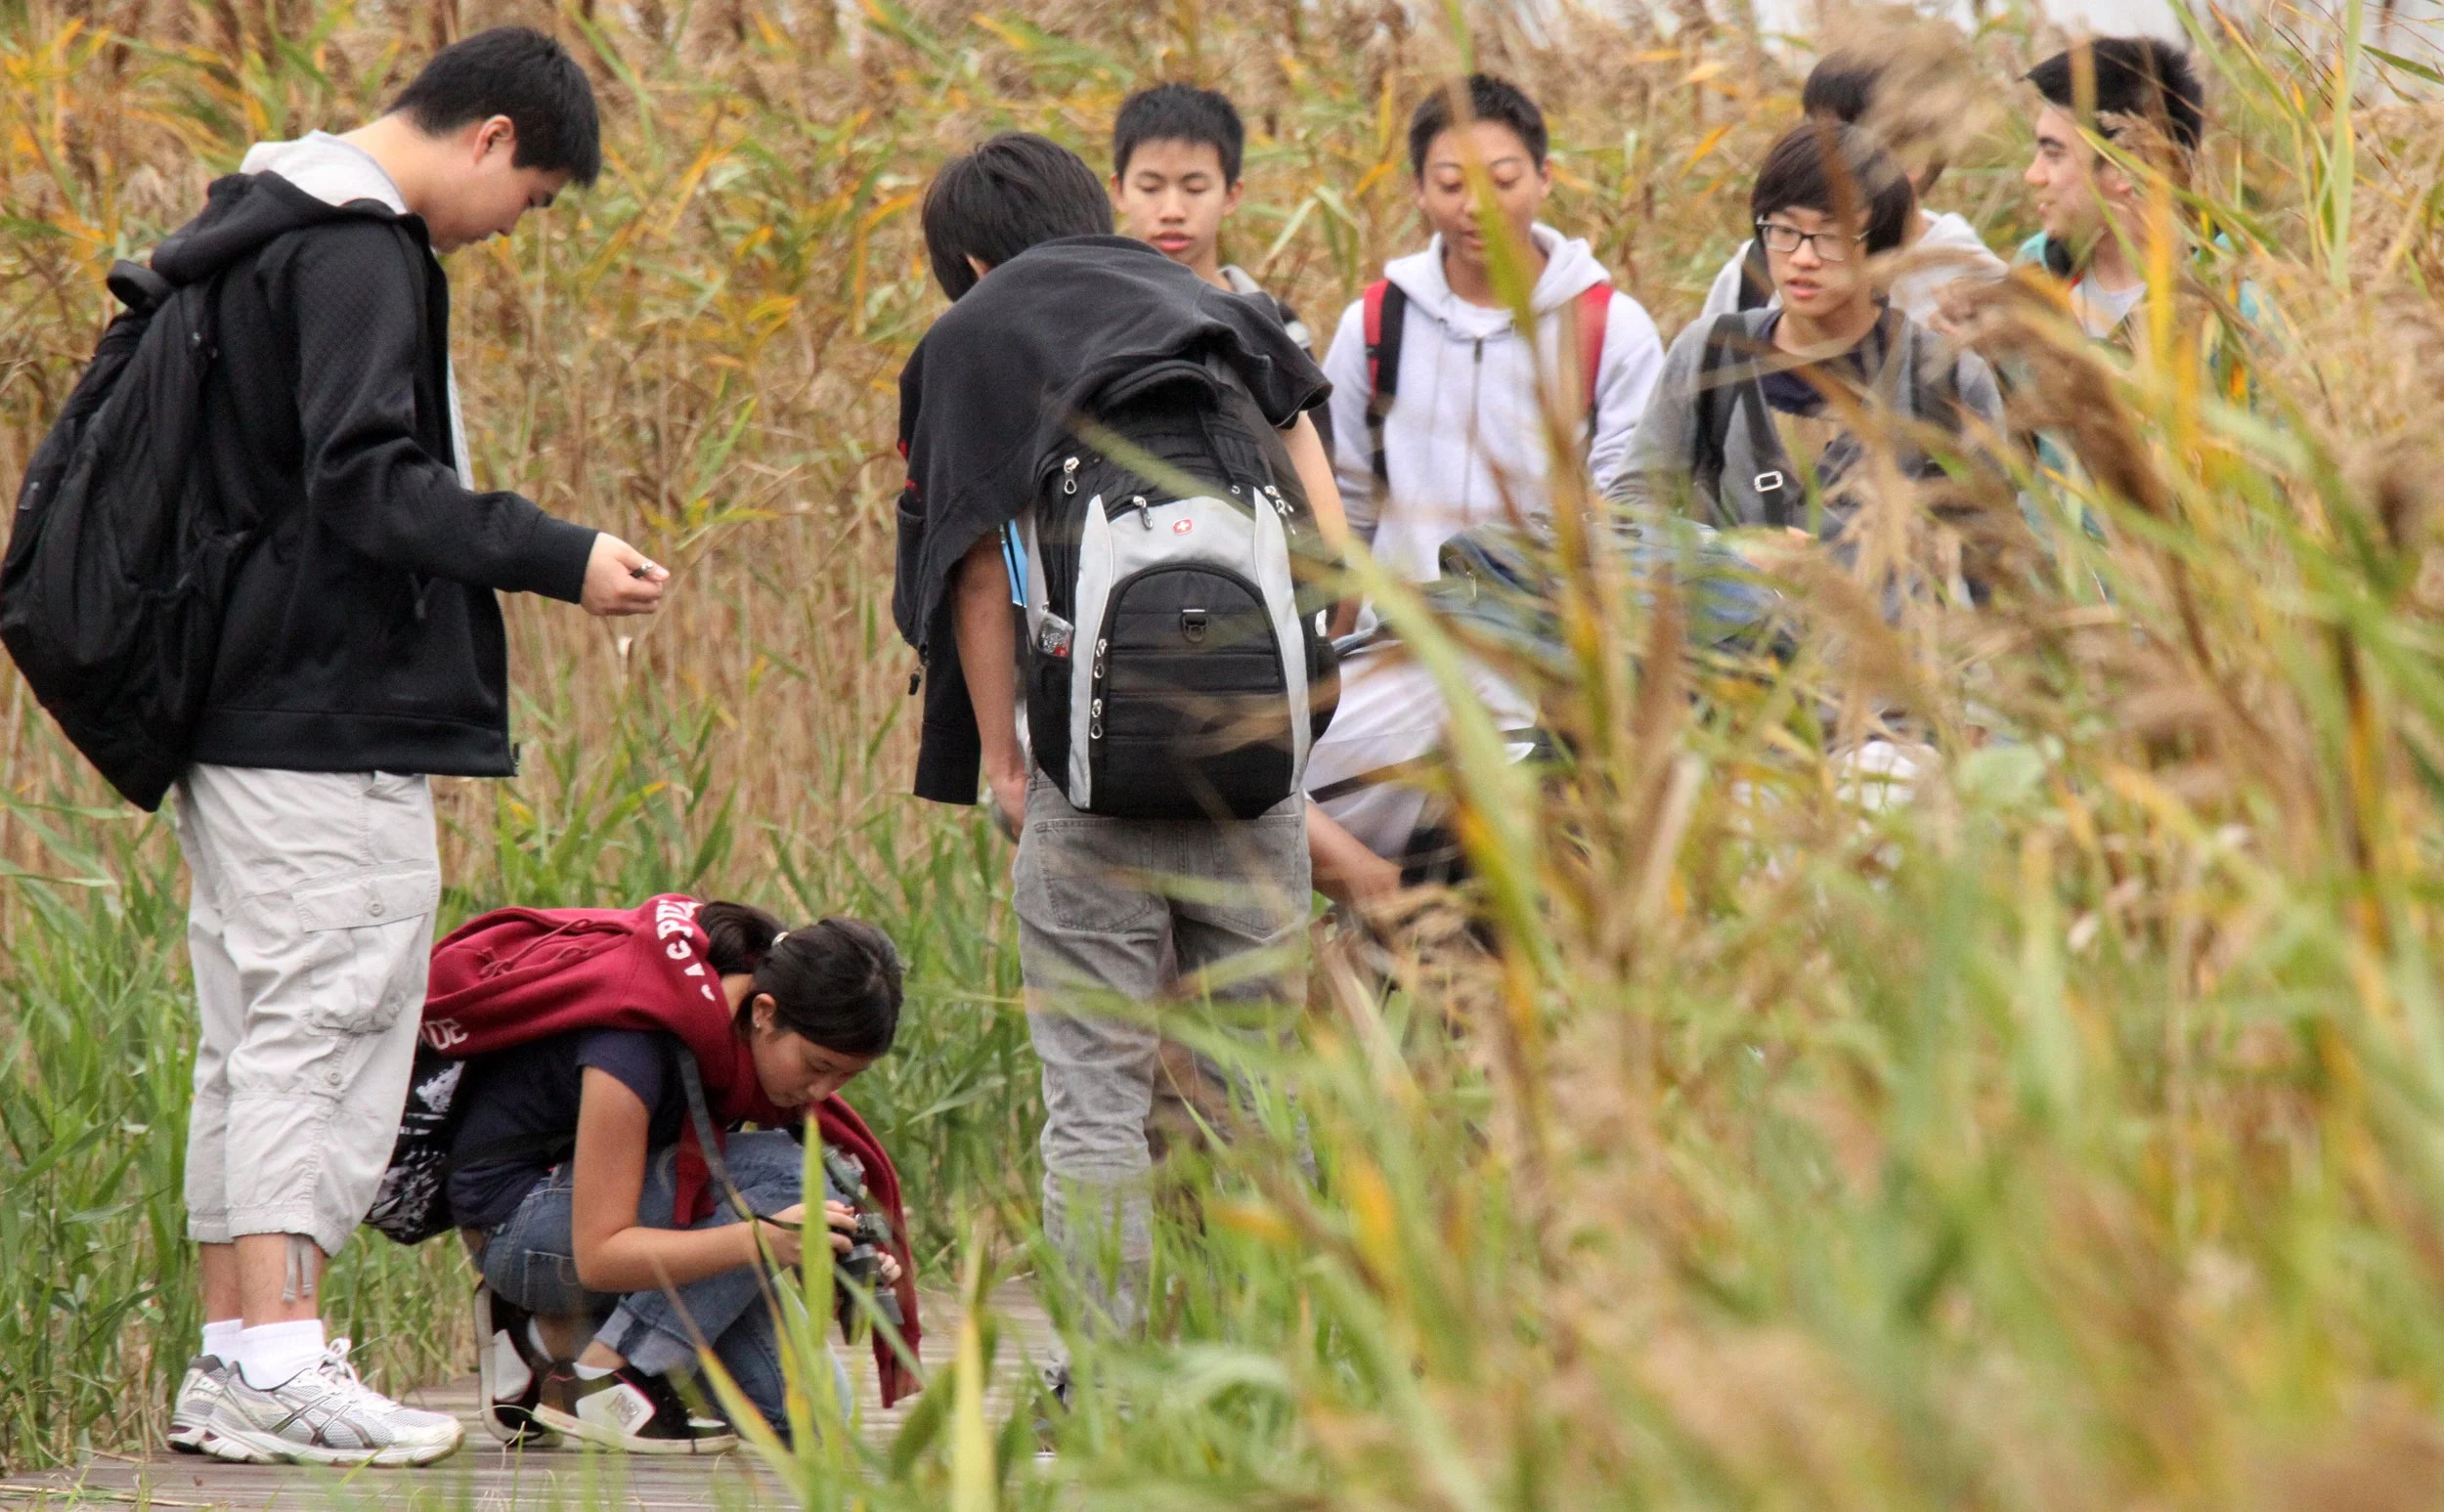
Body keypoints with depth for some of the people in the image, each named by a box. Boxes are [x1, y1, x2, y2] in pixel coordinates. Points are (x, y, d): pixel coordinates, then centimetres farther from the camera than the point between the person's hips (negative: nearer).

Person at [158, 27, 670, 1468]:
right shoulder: (355, 256, -14)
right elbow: (365, 483, -23)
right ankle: (281, 1364, -13)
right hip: (335, 719, -10)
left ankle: (233, 1357, 13)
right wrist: (563, 559, -23)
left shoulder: (275, 233, 18)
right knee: (322, 1026, -10)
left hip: (247, 703, 10)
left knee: (256, 1044, 11)